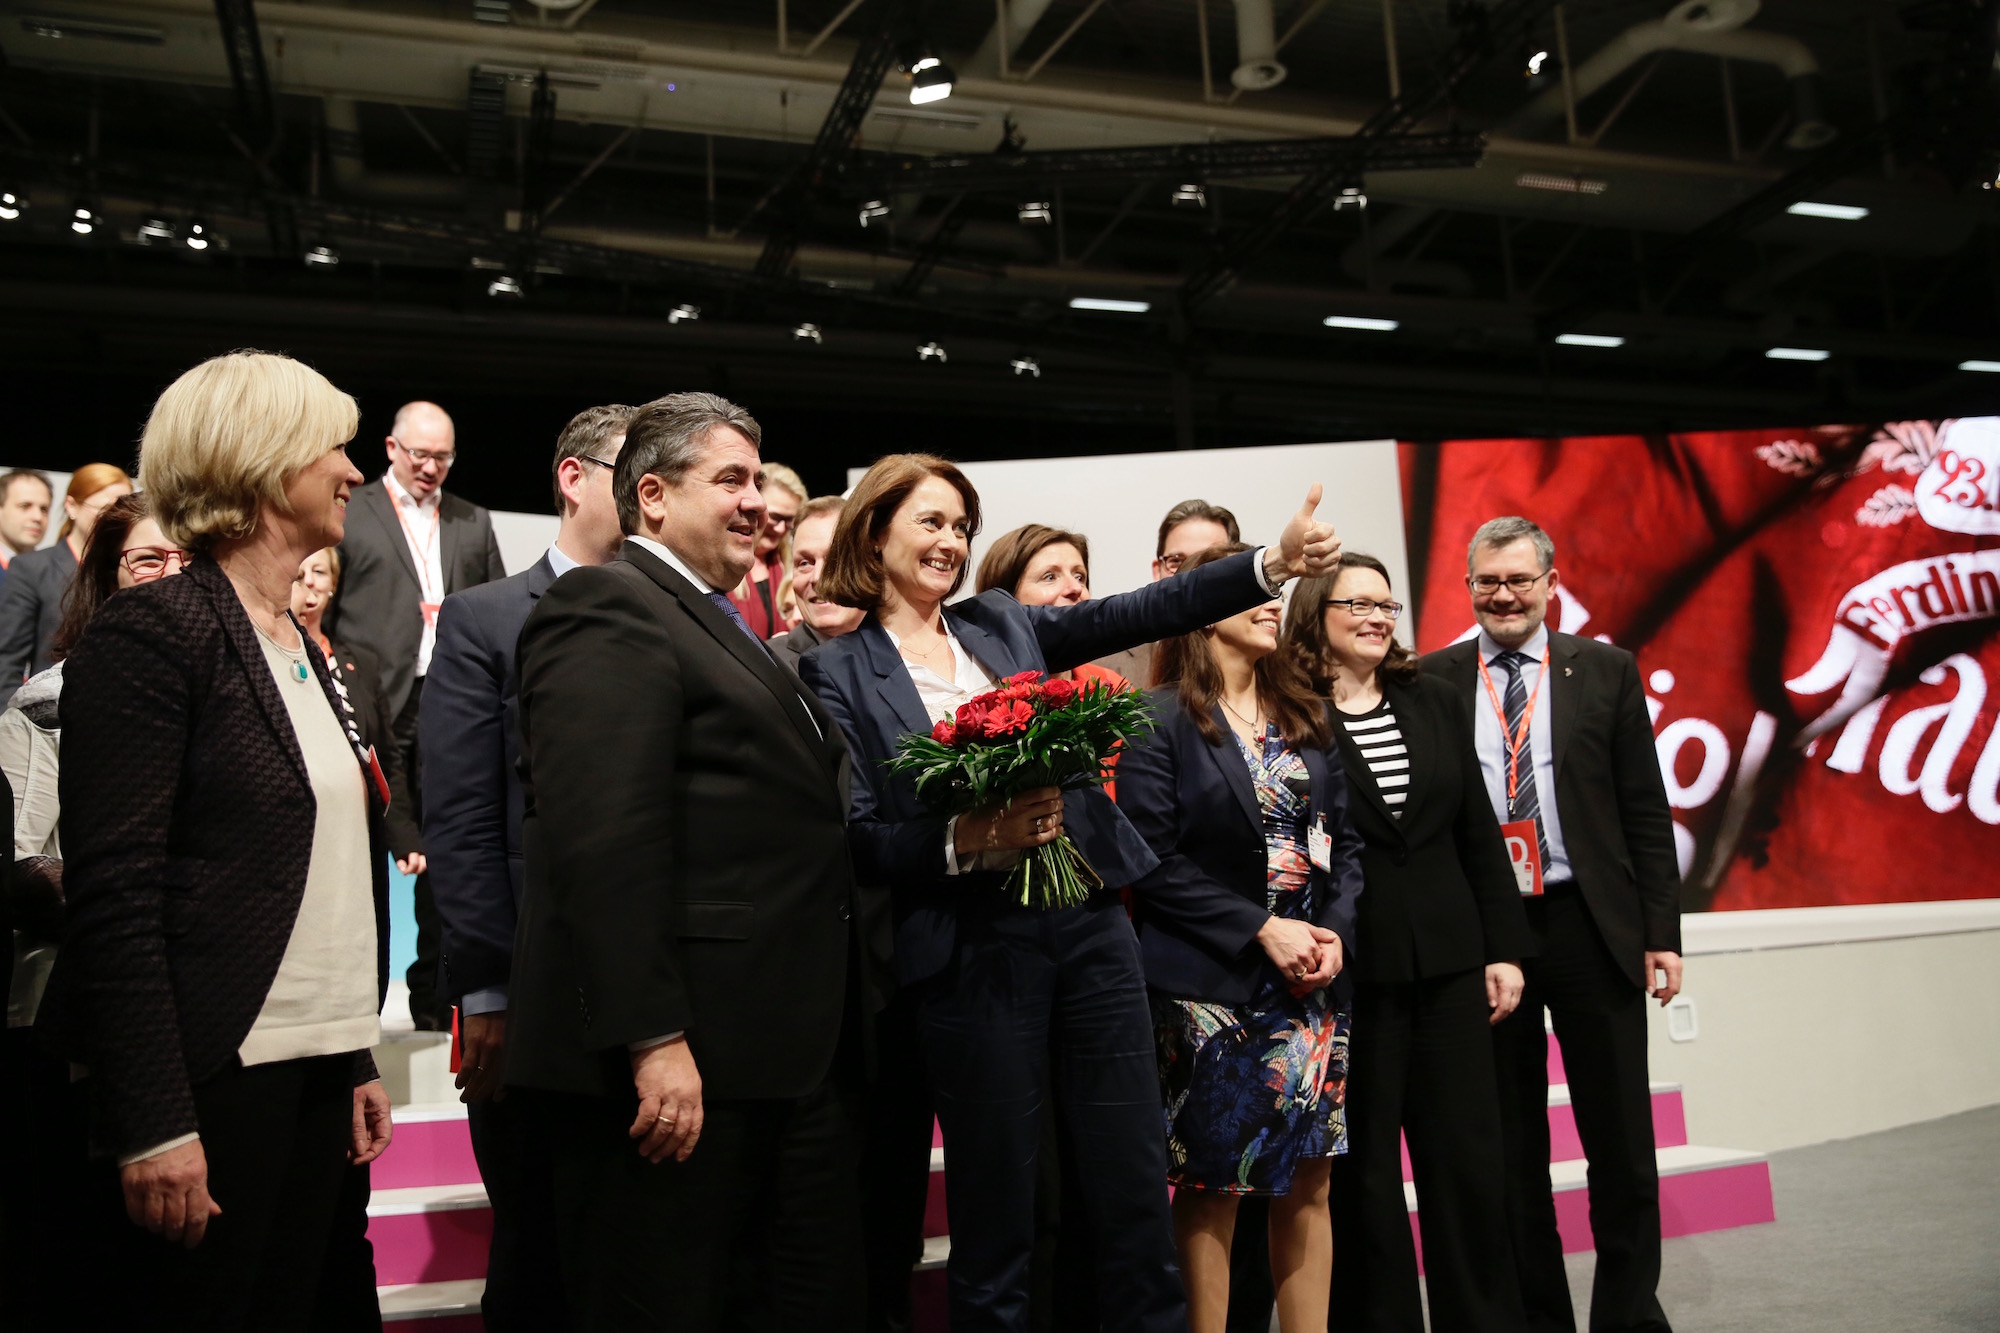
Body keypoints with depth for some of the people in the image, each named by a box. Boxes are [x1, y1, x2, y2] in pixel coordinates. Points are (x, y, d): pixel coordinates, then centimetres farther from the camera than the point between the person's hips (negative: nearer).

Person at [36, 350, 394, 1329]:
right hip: (212, 1074, -7)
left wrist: (359, 1061, 14)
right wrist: (154, 1126, -18)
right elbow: (113, 893, -16)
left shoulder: (302, 650, 14)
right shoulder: (153, 630, -10)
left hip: (315, 1073, 8)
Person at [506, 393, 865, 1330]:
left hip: (794, 1062, 10)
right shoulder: (605, 607, -10)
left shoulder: (725, 629, 20)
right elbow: (605, 839, -20)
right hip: (680, 1070, -9)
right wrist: (653, 1041, -24)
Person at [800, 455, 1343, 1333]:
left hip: (1091, 923, 4)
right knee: (994, 1211, 8)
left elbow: (1143, 612, 4)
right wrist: (966, 841, -21)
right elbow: (856, 840, -5)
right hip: (972, 953, -4)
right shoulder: (838, 669, 0)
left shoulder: (1003, 625, 12)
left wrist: (1276, 560, -6)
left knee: (1136, 1185, 9)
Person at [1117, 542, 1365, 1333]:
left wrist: (1335, 931, -5)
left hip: (1313, 978, 5)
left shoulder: (1304, 716, 13)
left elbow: (1343, 839, 11)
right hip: (1210, 985, -5)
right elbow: (1154, 859, -12)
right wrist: (1262, 929, -15)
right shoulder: (1163, 719, -5)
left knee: (1308, 1182, 9)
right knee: (1212, 1187, 3)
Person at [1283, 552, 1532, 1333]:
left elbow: (1479, 835, 10)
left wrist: (1503, 948, 7)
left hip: (1448, 966, 4)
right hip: (1349, 972, -4)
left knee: (1469, 1158, 9)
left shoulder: (1436, 704, 10)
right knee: (1365, 1168, 7)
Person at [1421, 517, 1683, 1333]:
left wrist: (1662, 931, -2)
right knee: (1509, 1148, 11)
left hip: (1593, 928, 0)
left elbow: (1645, 814, 3)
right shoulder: (1432, 683, 3)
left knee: (1622, 1142, 7)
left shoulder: (1605, 671, 5)